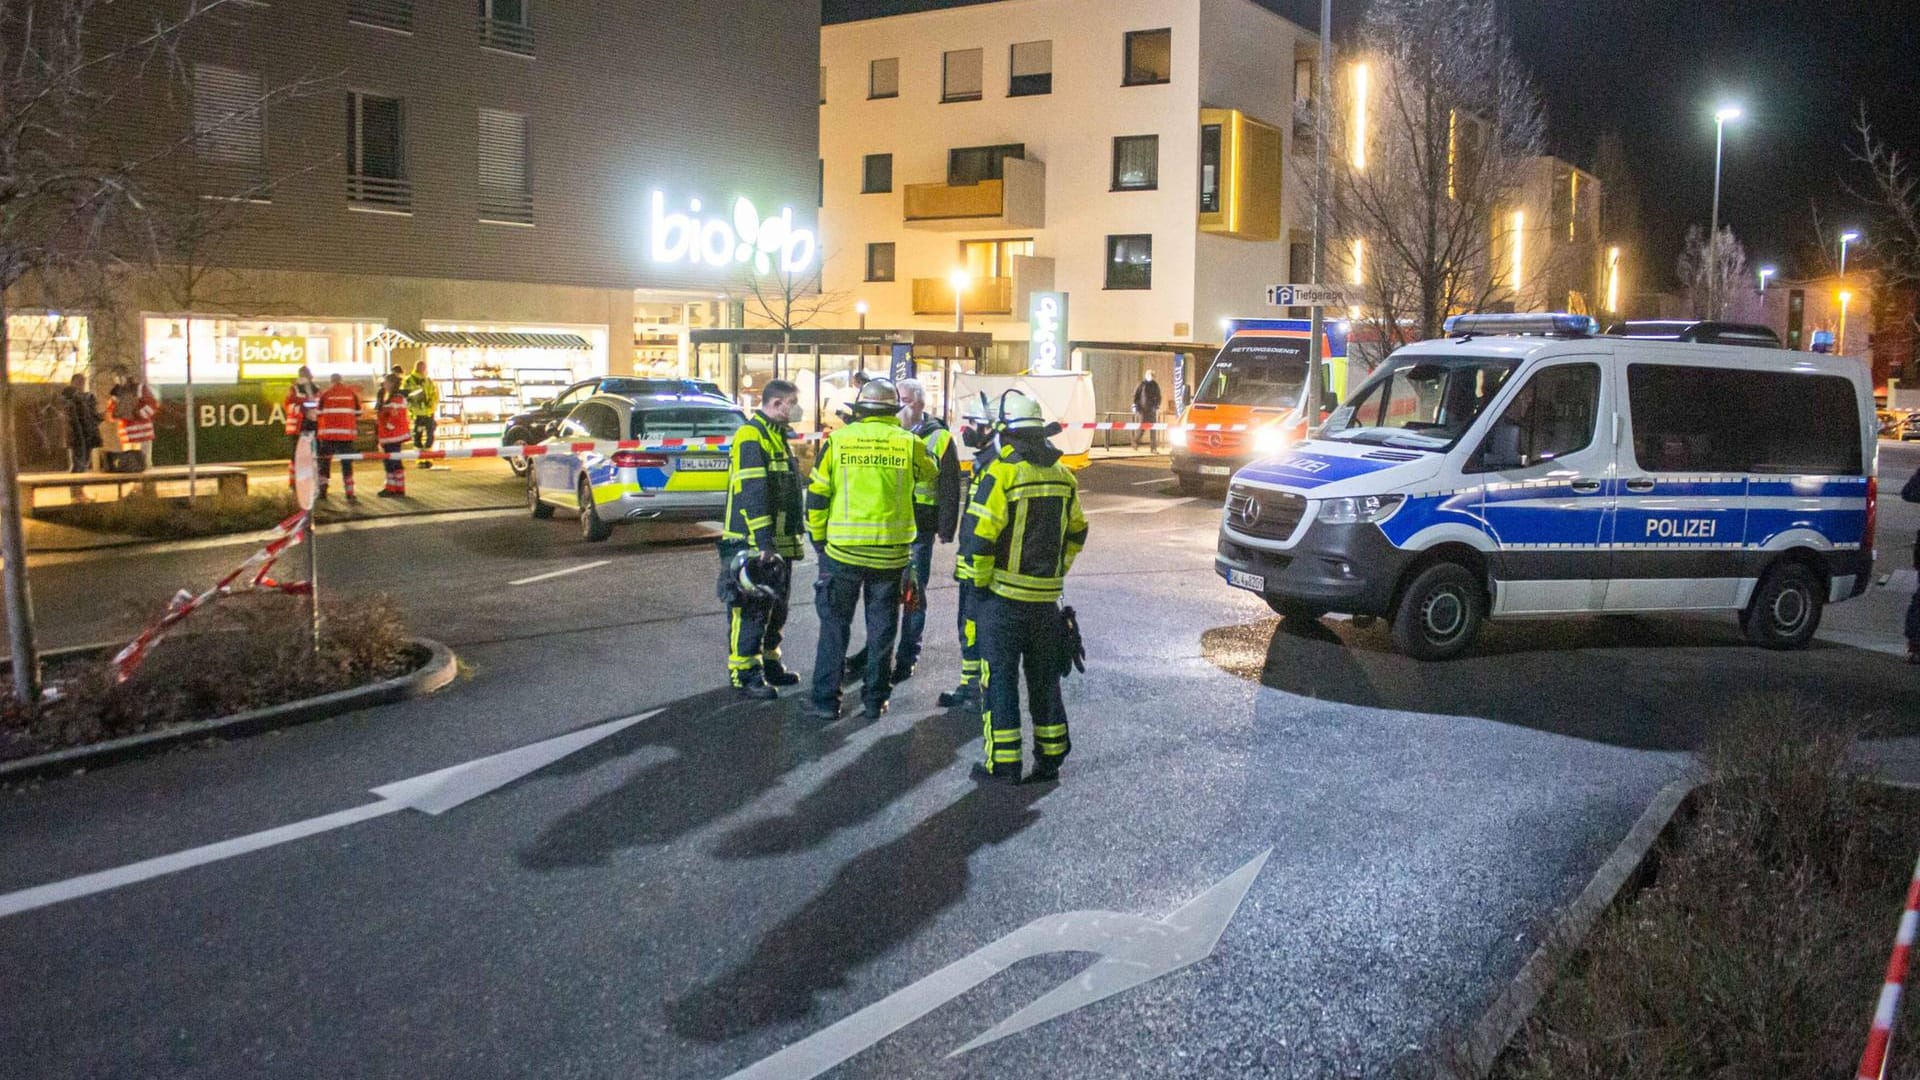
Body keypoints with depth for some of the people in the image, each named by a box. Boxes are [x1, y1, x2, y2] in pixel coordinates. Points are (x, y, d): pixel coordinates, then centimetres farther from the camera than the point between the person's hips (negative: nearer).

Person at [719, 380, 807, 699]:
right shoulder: (751, 437, -14)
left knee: (776, 607, 17)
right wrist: (763, 542, -28)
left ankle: (768, 663, 28)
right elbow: (752, 493, -23)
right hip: (752, 543, -10)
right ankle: (744, 674, -2)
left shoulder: (779, 437, 18)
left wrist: (792, 537, 23)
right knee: (751, 610, -7)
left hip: (779, 543, 10)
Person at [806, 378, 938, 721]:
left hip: (842, 551, 0)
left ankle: (826, 700, 13)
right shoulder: (910, 444, -2)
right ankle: (875, 699, 19)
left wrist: (819, 540, 12)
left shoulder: (838, 440, -2)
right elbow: (926, 497, 4)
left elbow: (816, 496, 0)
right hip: (892, 553, 1)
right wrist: (918, 534, 19)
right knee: (881, 628, 13)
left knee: (834, 626, 11)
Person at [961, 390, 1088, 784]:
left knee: (1000, 679, 3)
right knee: (1044, 679, 16)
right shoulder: (1063, 476, 6)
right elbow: (1076, 533, 16)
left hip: (1004, 597, -6)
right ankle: (1050, 758, 22)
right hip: (1047, 598, 6)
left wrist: (980, 581, -6)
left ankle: (1003, 765, 5)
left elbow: (977, 537, -19)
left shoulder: (1002, 473, -15)